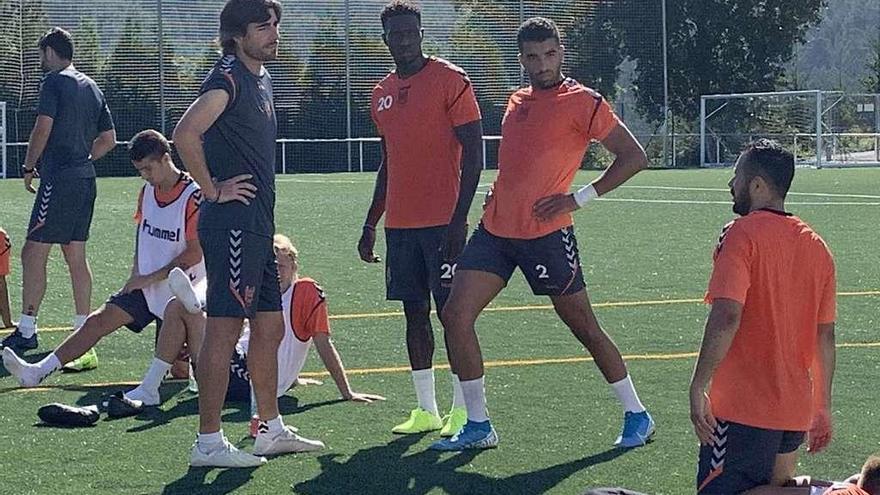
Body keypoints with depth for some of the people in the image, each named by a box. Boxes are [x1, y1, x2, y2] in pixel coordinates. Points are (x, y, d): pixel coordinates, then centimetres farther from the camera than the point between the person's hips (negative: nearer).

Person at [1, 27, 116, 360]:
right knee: (76, 255, 12)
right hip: (85, 178, 8)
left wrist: (29, 168, -4)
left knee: (33, 253, -7)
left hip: (59, 179, -8)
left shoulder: (54, 81, -7)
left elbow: (43, 129, -15)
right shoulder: (92, 88, 17)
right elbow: (109, 139, 19)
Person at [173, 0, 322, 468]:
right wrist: (213, 190, -18)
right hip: (231, 222, -10)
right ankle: (208, 442, -4)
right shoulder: (228, 77, -13)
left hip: (256, 225, 10)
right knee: (224, 328, -7)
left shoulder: (262, 77, 17)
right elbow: (185, 135, -27)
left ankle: (271, 430, 25)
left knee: (270, 326, 15)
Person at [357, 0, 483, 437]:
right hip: (399, 223, 7)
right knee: (415, 313, 8)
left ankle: (462, 410, 0)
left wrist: (459, 217, -17)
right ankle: (426, 410, 13)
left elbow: (473, 152, -9)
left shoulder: (450, 81, -6)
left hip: (442, 222, -7)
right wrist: (371, 225, 20)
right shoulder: (382, 94, 15)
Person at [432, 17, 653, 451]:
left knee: (584, 327, 1)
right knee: (455, 315, -3)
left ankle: (637, 416, 16)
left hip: (546, 234, -7)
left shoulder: (582, 102, -7)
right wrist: (496, 194, 12)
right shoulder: (517, 102, 15)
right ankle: (478, 426, 6)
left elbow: (634, 157, -9)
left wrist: (581, 198, -13)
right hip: (496, 229, 7)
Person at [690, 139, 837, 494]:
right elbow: (826, 335, 14)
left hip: (743, 409, -7)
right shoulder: (817, 246, 11)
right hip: (797, 410, 7)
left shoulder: (742, 235, -10)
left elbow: (726, 317, -21)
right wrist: (823, 407, 21)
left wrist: (698, 388, -18)